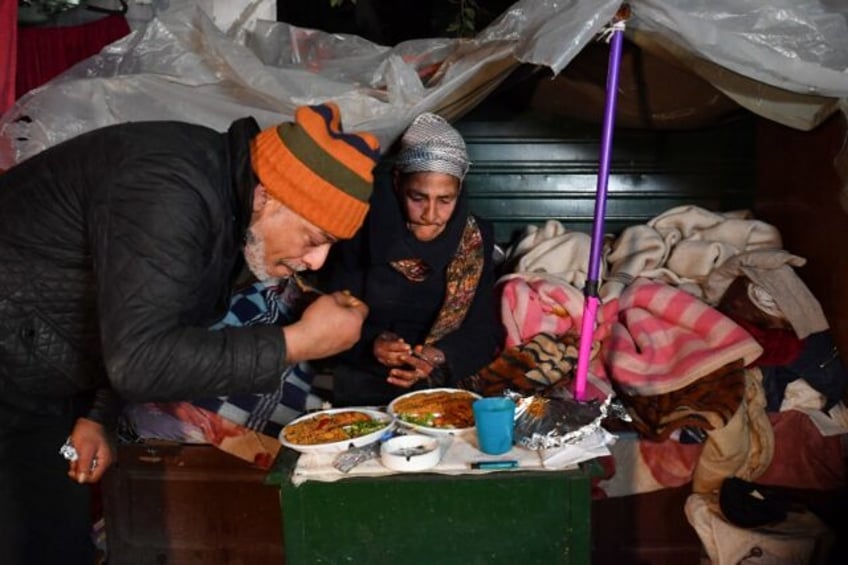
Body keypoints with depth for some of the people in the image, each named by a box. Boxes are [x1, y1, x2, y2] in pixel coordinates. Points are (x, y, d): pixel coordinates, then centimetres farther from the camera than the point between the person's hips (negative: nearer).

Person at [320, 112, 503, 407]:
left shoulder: (475, 240, -1)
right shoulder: (361, 231, -8)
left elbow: (484, 332, -1)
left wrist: (441, 358, -20)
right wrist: (370, 345, -23)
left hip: (442, 387, 2)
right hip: (359, 387, -1)